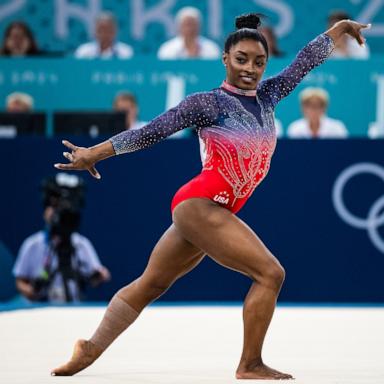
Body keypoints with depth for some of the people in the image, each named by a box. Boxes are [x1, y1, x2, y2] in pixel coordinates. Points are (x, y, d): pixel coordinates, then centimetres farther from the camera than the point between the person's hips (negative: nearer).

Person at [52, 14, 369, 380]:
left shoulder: (266, 97, 12)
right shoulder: (209, 103, -7)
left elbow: (306, 60, 20)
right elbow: (151, 131, -8)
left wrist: (343, 26, 28)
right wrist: (94, 153, -6)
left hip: (212, 211, 8)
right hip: (199, 206, -8)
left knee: (151, 284, 11)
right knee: (270, 273, -12)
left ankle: (90, 349, 16)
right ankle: (250, 366, -6)